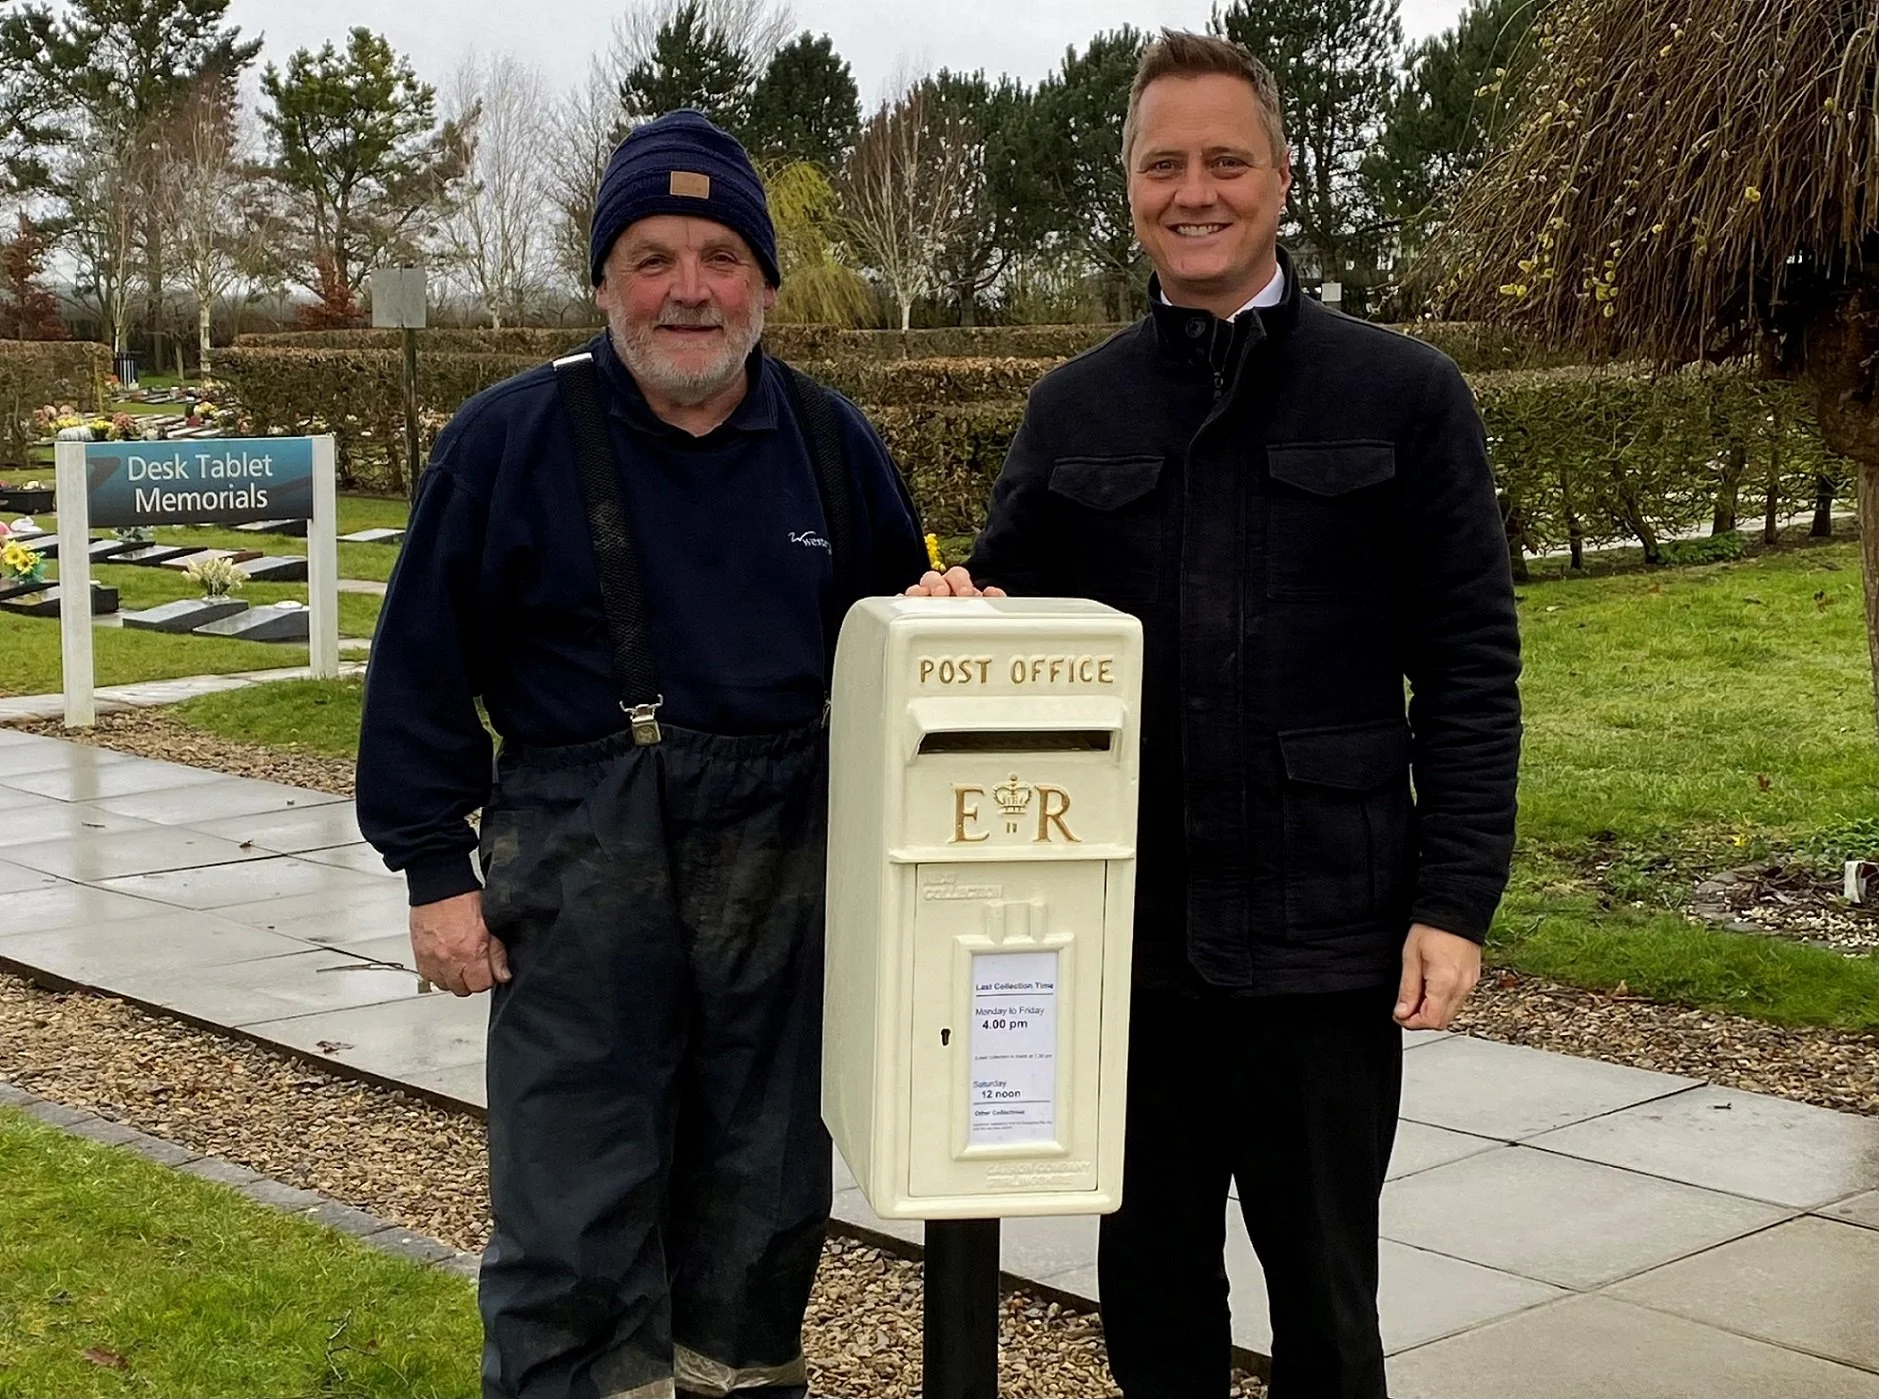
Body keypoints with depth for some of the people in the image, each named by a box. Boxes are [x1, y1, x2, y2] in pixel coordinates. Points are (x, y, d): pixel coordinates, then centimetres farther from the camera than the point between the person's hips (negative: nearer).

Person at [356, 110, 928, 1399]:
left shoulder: (834, 446, 6)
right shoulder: (509, 438, -4)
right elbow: (423, 668, -1)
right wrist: (437, 870, -4)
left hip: (788, 872, 4)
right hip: (584, 876, -3)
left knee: (765, 1198, 15)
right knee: (574, 1228, 0)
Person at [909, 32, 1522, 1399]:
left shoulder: (1404, 395, -1)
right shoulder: (1075, 406, 7)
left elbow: (1471, 670, -3)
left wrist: (1456, 900, -9)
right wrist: (956, 609, -9)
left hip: (1321, 929, -3)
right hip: (1126, 929, 3)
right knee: (1151, 1284, 15)